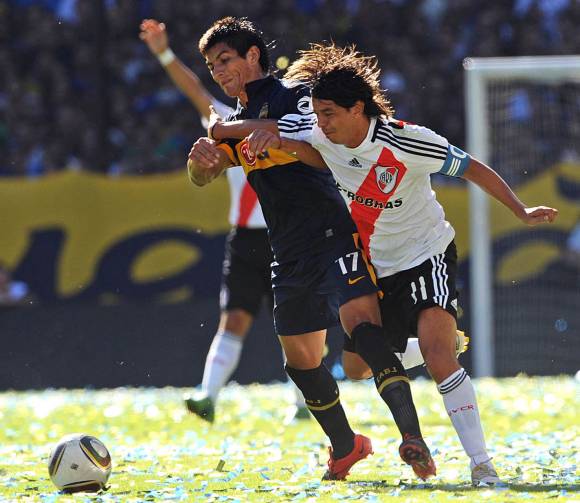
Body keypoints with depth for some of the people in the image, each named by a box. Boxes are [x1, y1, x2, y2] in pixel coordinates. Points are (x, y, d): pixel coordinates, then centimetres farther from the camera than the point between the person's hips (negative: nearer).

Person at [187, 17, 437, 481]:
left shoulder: (296, 96, -2)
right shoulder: (236, 123, 19)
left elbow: (317, 150, -19)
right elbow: (202, 177, 10)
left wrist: (247, 130, -23)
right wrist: (201, 158, -14)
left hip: (335, 232, -8)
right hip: (291, 254, 8)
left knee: (361, 322, -26)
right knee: (300, 360, 10)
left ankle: (412, 438, -36)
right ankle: (345, 447, 30)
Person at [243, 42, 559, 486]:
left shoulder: (405, 141, -24)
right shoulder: (318, 134, -10)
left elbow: (472, 168, -15)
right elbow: (268, 130, 2)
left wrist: (522, 212, -20)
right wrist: (268, 136, -23)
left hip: (428, 254, -7)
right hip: (375, 267, 7)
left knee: (438, 358, -25)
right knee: (360, 364, 10)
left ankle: (482, 464, -23)